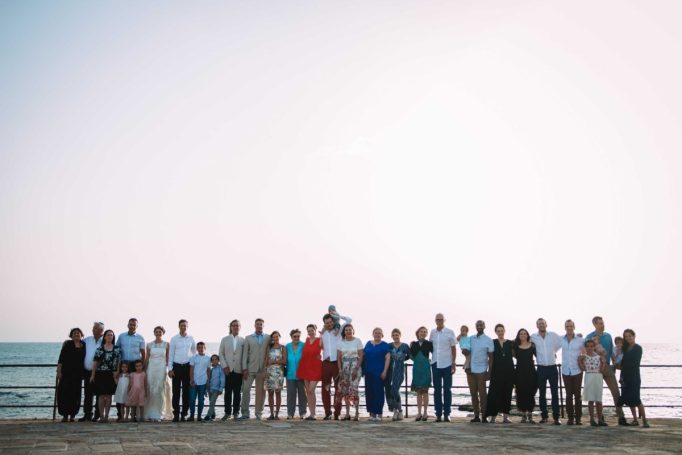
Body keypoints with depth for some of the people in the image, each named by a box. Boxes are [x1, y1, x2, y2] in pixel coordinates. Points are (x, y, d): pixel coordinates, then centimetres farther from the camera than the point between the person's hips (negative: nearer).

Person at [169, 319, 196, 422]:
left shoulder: (191, 339, 7)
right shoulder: (174, 339, 4)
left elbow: (194, 353, 13)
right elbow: (170, 354, 4)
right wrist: (170, 369, -1)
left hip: (188, 366, 1)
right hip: (177, 366, -1)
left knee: (186, 391, 2)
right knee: (176, 391, -2)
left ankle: (184, 414, 8)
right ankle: (176, 414, 2)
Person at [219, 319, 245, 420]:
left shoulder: (243, 340, 6)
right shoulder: (225, 340, 10)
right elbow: (221, 354, 8)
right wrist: (224, 366, -4)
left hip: (239, 370, -1)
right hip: (228, 369, 1)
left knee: (237, 392, 2)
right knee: (228, 392, 0)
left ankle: (236, 412, 8)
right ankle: (227, 412, 6)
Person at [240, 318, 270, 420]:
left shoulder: (268, 338, 7)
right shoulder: (248, 338, 9)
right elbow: (245, 354, 5)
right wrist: (244, 368, -3)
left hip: (262, 369, 0)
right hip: (250, 369, 0)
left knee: (261, 391, 2)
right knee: (245, 389, -4)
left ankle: (258, 413, 10)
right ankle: (245, 413, 4)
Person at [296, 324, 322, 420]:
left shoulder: (320, 340, -3)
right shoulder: (306, 340, 12)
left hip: (315, 367, -5)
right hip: (305, 367, 6)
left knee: (311, 390, -13)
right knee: (307, 391, 5)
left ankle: (312, 414, -8)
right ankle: (311, 413, 10)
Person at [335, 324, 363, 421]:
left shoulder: (358, 341, 1)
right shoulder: (341, 342, 10)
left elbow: (361, 356, -3)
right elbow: (339, 357, 7)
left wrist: (356, 369, -12)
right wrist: (340, 369, -3)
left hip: (355, 367, -4)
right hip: (344, 367, 4)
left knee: (353, 389, -11)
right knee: (344, 390, 2)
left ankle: (356, 413, -9)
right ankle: (347, 414, 8)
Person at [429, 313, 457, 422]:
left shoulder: (450, 332, -1)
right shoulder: (432, 332, 7)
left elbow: (454, 348, 1)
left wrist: (454, 363, -4)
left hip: (447, 364, -3)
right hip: (435, 364, 3)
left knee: (447, 390, 2)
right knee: (437, 390, 5)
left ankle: (447, 413, 7)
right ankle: (438, 414, 9)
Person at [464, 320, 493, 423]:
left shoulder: (488, 340, -1)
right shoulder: (471, 339, 10)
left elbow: (490, 357, -1)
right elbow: (467, 352, 18)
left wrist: (489, 371, -6)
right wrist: (465, 352, -6)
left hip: (481, 370, -4)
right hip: (471, 370, 4)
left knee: (482, 393, -1)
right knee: (473, 393, 5)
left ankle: (484, 416, 3)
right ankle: (476, 415, 9)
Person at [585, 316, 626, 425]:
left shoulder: (608, 336, 10)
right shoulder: (590, 337, -3)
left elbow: (611, 351, 15)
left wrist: (614, 364, 11)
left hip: (607, 367, 3)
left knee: (616, 391, -3)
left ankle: (621, 417, -1)